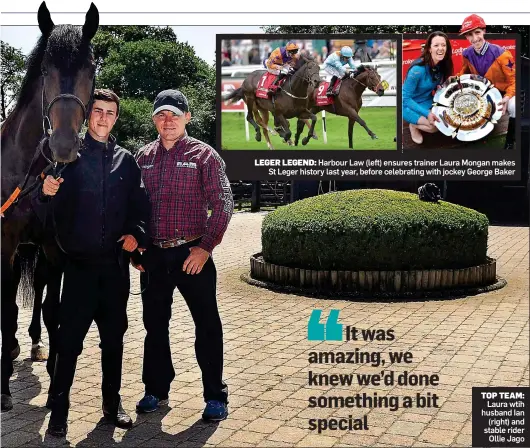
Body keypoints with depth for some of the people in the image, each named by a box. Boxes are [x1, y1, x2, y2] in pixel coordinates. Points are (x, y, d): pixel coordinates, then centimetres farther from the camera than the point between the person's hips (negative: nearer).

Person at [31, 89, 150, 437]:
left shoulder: (125, 160, 9)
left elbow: (141, 204, 11)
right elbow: (46, 212, -3)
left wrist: (137, 233, -7)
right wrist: (45, 194, -25)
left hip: (115, 264, 3)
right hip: (79, 264, -3)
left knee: (114, 334, 12)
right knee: (70, 337, -1)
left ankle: (113, 401, 26)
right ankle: (59, 406, 13)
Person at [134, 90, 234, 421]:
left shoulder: (203, 154, -3)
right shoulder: (144, 157, 10)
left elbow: (224, 203, -7)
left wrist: (206, 247, -14)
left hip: (192, 254, -4)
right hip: (153, 256, 4)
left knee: (207, 325, 0)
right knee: (155, 325, 13)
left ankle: (216, 396, 13)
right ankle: (157, 390, 29)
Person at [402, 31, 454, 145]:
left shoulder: (442, 65, -6)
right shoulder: (418, 69, -28)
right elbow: (405, 98, -24)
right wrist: (427, 113, -30)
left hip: (429, 102, 7)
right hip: (410, 105, -7)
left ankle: (419, 124, 11)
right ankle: (414, 126, 5)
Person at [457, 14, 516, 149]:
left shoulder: (500, 54, -24)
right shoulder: (467, 55, -10)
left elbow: (513, 80, -18)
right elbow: (465, 72, 11)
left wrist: (507, 97, -37)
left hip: (503, 92, -5)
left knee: (514, 106, -37)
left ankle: (510, 143, -13)